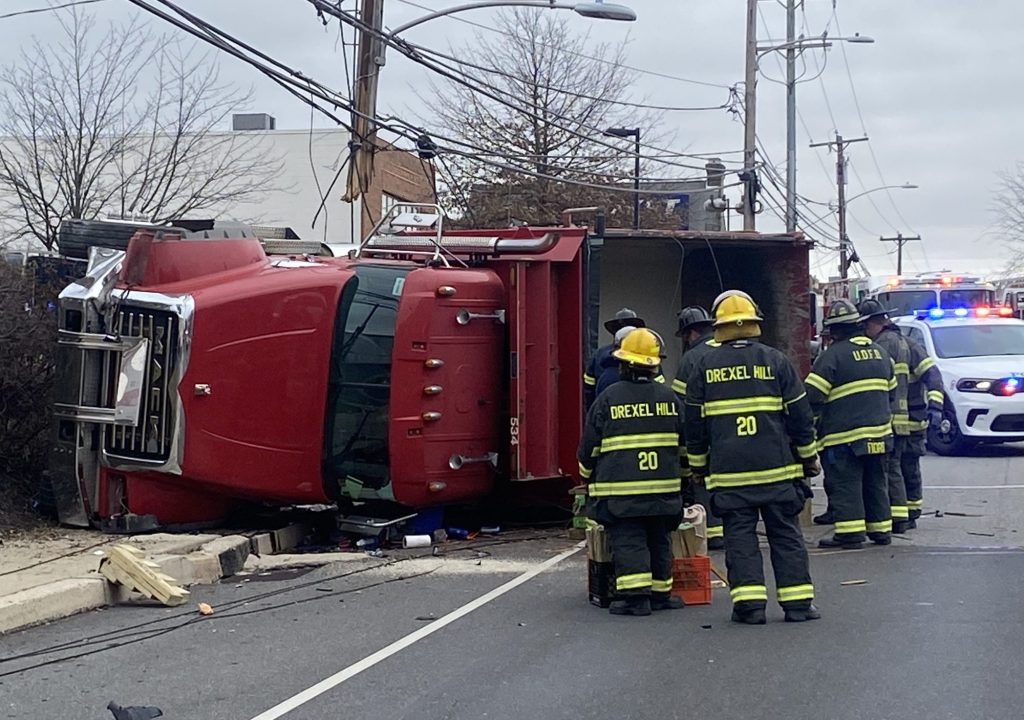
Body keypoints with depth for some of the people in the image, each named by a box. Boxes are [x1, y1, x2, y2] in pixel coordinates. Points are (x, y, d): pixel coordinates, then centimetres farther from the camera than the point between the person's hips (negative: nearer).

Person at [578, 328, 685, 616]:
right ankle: (660, 593, 20)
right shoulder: (669, 397, 5)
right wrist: (683, 475, 30)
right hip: (664, 489, 3)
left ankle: (635, 595, -13)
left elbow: (589, 447, 2)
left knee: (627, 541, -4)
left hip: (619, 491, -3)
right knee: (659, 541, 14)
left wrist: (588, 476, 20)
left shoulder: (608, 399, -4)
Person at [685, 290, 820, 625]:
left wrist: (698, 466, 18)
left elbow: (694, 424, 8)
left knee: (740, 535, 4)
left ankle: (749, 603, -3)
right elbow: (800, 415, 4)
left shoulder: (703, 366, 3)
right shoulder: (776, 361, 1)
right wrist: (809, 459, 14)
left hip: (728, 471, 0)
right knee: (786, 534, 6)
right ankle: (798, 602, 6)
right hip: (778, 469, 0)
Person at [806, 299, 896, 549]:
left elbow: (812, 396, -13)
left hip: (844, 437, -7)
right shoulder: (880, 352, 13)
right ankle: (881, 529, 19)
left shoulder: (832, 355, -11)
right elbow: (891, 390, 23)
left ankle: (850, 533, -9)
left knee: (844, 484, -4)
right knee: (875, 483, 16)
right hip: (879, 433, 7)